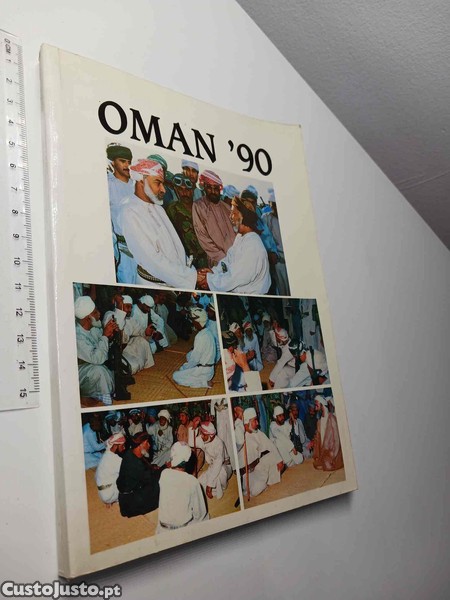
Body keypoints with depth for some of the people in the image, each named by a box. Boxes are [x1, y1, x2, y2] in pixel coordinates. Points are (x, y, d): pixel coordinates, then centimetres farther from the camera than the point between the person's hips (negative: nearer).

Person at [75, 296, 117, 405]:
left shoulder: (94, 325, -9)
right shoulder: (77, 336, -31)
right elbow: (97, 358, -35)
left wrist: (110, 335, -15)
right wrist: (105, 335, -30)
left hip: (94, 364, 8)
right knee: (99, 371, -33)